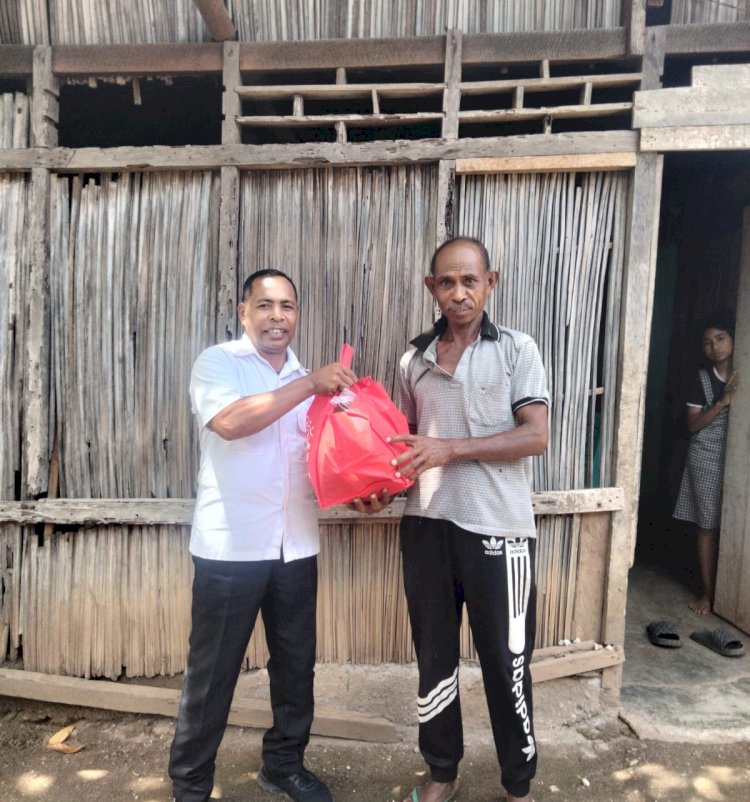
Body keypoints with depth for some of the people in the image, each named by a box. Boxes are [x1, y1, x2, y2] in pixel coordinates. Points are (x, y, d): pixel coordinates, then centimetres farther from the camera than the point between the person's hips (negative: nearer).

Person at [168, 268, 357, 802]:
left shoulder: (307, 380, 13)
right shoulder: (217, 362, -4)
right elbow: (230, 421, -23)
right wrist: (309, 384, -23)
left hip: (296, 548, 6)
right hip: (230, 548, -5)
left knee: (296, 663, 16)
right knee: (213, 670, 8)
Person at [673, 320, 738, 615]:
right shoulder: (702, 378, -2)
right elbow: (693, 424, -7)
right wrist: (722, 402, -16)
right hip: (706, 459, -1)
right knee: (707, 526, 3)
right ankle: (707, 591, 14)